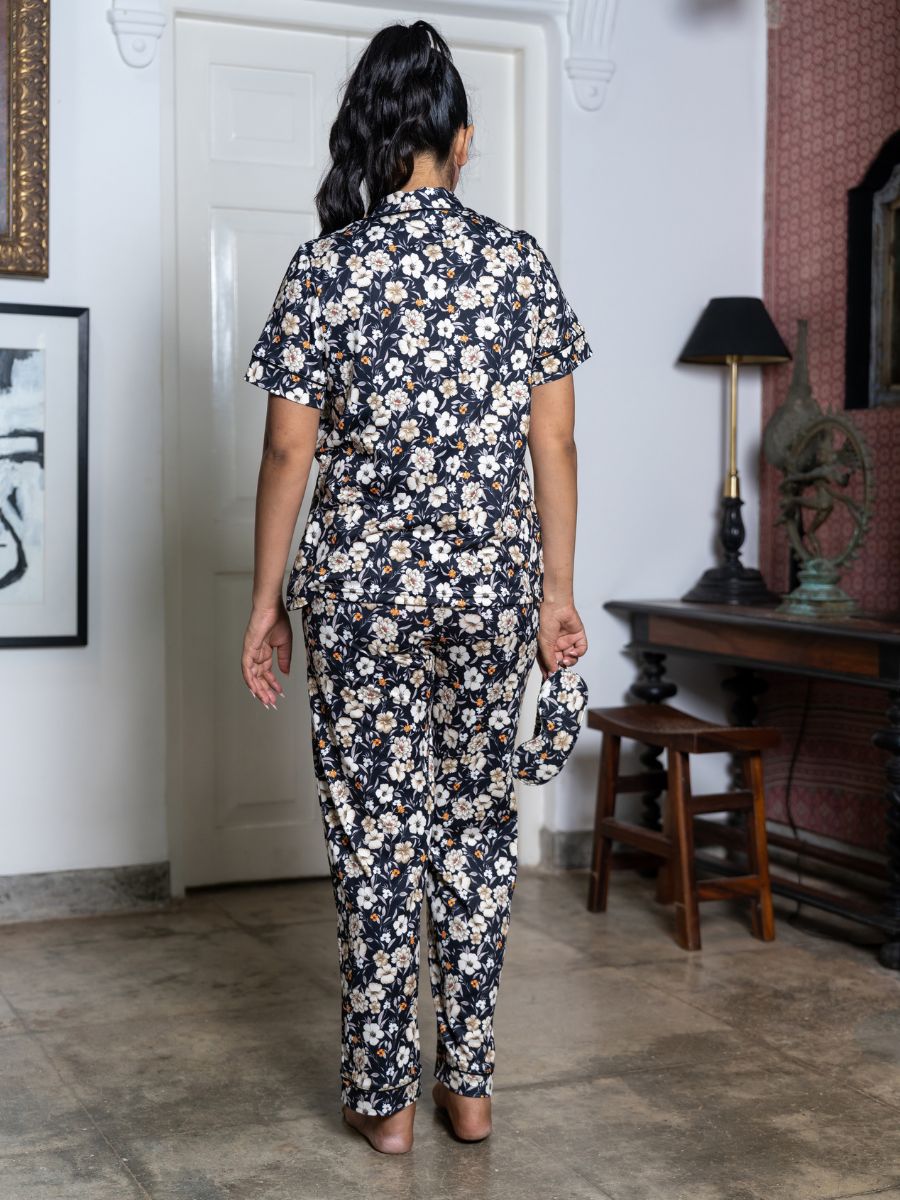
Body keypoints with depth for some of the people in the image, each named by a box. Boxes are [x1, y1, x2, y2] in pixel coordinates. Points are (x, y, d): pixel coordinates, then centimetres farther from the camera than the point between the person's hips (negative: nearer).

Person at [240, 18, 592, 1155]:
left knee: (375, 831, 6)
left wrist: (265, 601, 3)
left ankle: (385, 1094, 15)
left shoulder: (325, 268, -5)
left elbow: (289, 451, -6)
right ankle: (468, 1081, 20)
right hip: (492, 585, 2)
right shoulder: (524, 263, 1)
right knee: (477, 823, 13)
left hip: (362, 587, -2)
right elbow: (553, 446, 1)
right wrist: (557, 590, 9)